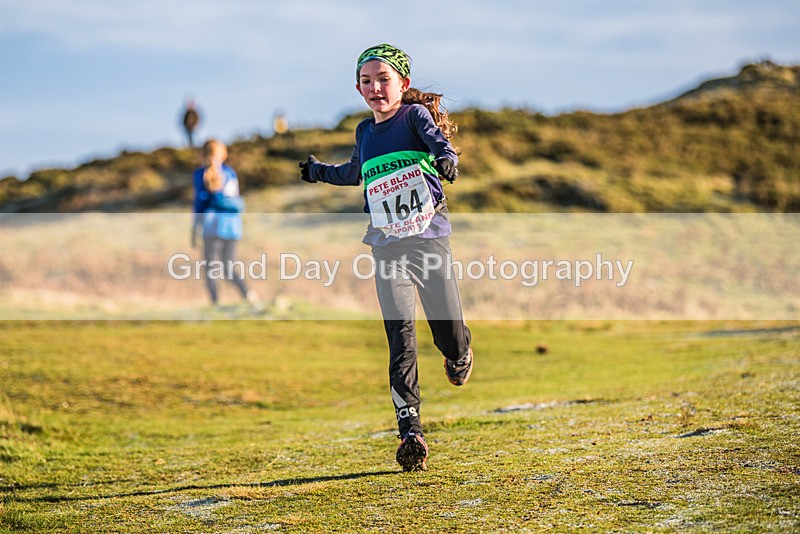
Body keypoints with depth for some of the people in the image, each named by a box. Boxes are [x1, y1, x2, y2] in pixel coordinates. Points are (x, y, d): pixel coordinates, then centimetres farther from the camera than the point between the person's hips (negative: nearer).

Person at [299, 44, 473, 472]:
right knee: (401, 335, -11)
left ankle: (459, 356, 39)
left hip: (430, 240, -3)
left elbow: (436, 137, -22)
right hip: (388, 249, 3)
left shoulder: (415, 114, 1)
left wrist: (446, 157, -43)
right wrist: (318, 171, 47)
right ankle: (410, 431, -13)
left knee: (450, 335, 0)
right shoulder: (365, 132, 15)